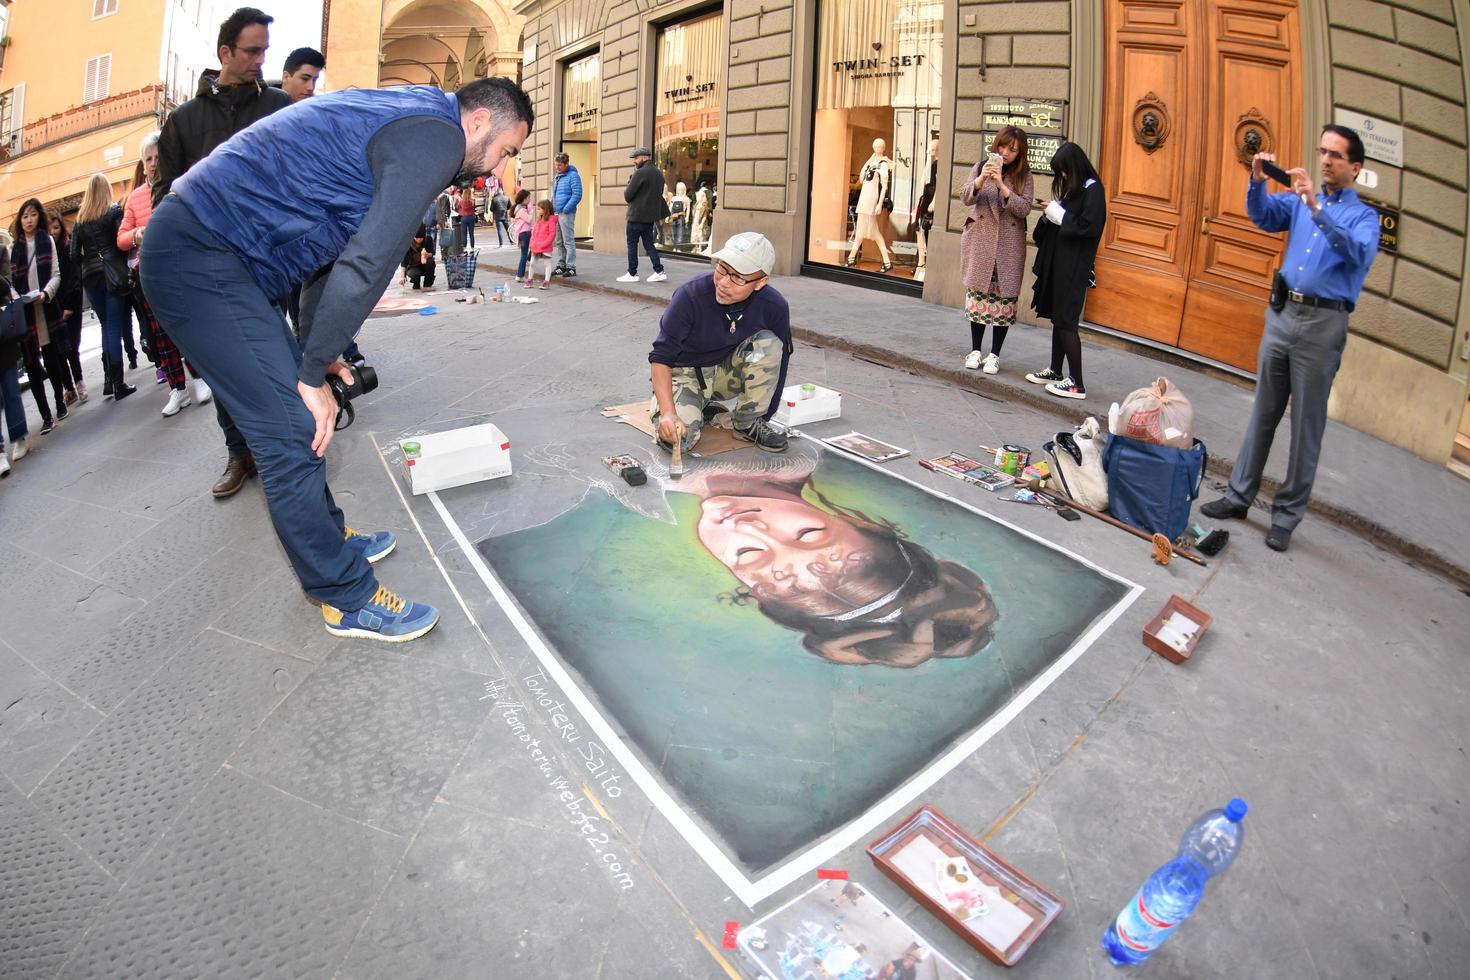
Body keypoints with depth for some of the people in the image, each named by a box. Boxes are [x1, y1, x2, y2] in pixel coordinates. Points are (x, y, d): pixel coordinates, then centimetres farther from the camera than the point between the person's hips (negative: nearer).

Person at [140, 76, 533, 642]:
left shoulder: (402, 118, 18)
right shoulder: (437, 134, -14)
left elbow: (340, 246, 21)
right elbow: (367, 265, -22)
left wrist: (314, 354, 19)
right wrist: (313, 372, -14)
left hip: (205, 250, 11)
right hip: (200, 261, -10)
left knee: (295, 408, 17)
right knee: (294, 432, -8)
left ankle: (330, 541, 33)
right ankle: (349, 600, 4)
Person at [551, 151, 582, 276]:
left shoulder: (573, 176, -8)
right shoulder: (556, 176, 16)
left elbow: (577, 195, -15)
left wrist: (565, 209, -17)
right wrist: (552, 208, 12)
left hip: (566, 213, -8)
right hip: (556, 213, 8)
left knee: (568, 241, -6)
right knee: (559, 242, 12)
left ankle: (571, 267, -3)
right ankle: (561, 266, 20)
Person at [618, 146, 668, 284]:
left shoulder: (640, 173, -15)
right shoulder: (659, 173, 10)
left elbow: (627, 196, -14)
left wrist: (626, 189, 5)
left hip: (636, 215, -7)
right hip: (651, 216, 7)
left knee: (632, 244, 2)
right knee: (649, 243, 13)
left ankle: (632, 274, 6)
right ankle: (659, 271, 5)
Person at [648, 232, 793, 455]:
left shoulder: (774, 307, -19)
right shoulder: (691, 295, -28)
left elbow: (779, 359, -4)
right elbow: (661, 357, -23)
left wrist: (767, 413, -3)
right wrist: (668, 413, -36)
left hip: (726, 373, 3)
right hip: (685, 373, -2)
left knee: (768, 342, -25)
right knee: (676, 438, -28)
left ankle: (748, 424, -8)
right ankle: (698, 409, 9)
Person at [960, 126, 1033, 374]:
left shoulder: (1024, 177, 4)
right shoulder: (981, 167, 7)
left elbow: (1024, 208, -8)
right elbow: (965, 197, -4)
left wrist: (1002, 185, -18)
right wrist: (981, 179, -22)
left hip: (1009, 247, -1)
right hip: (980, 242, 1)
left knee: (1004, 298, 0)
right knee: (978, 295, 5)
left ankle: (994, 354, 8)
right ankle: (975, 350, 16)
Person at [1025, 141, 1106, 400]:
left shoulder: (1092, 190, -11)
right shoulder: (1071, 188, 15)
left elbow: (1090, 227, -20)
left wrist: (1059, 215, -12)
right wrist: (1051, 213, -1)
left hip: (1074, 267, -9)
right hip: (1057, 262, 9)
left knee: (1066, 321, -9)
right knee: (1057, 318, 13)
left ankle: (1076, 383, -6)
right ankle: (1056, 371, 24)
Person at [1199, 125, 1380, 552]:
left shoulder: (1364, 216, 2)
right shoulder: (1300, 200, 15)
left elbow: (1357, 252, -18)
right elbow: (1263, 215, -2)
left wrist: (1316, 207, -28)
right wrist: (1258, 181, -21)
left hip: (1323, 325, -4)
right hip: (1281, 313, 4)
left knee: (1306, 425, 1)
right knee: (1262, 414, 10)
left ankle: (1288, 514, 8)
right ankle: (1239, 495, 18)